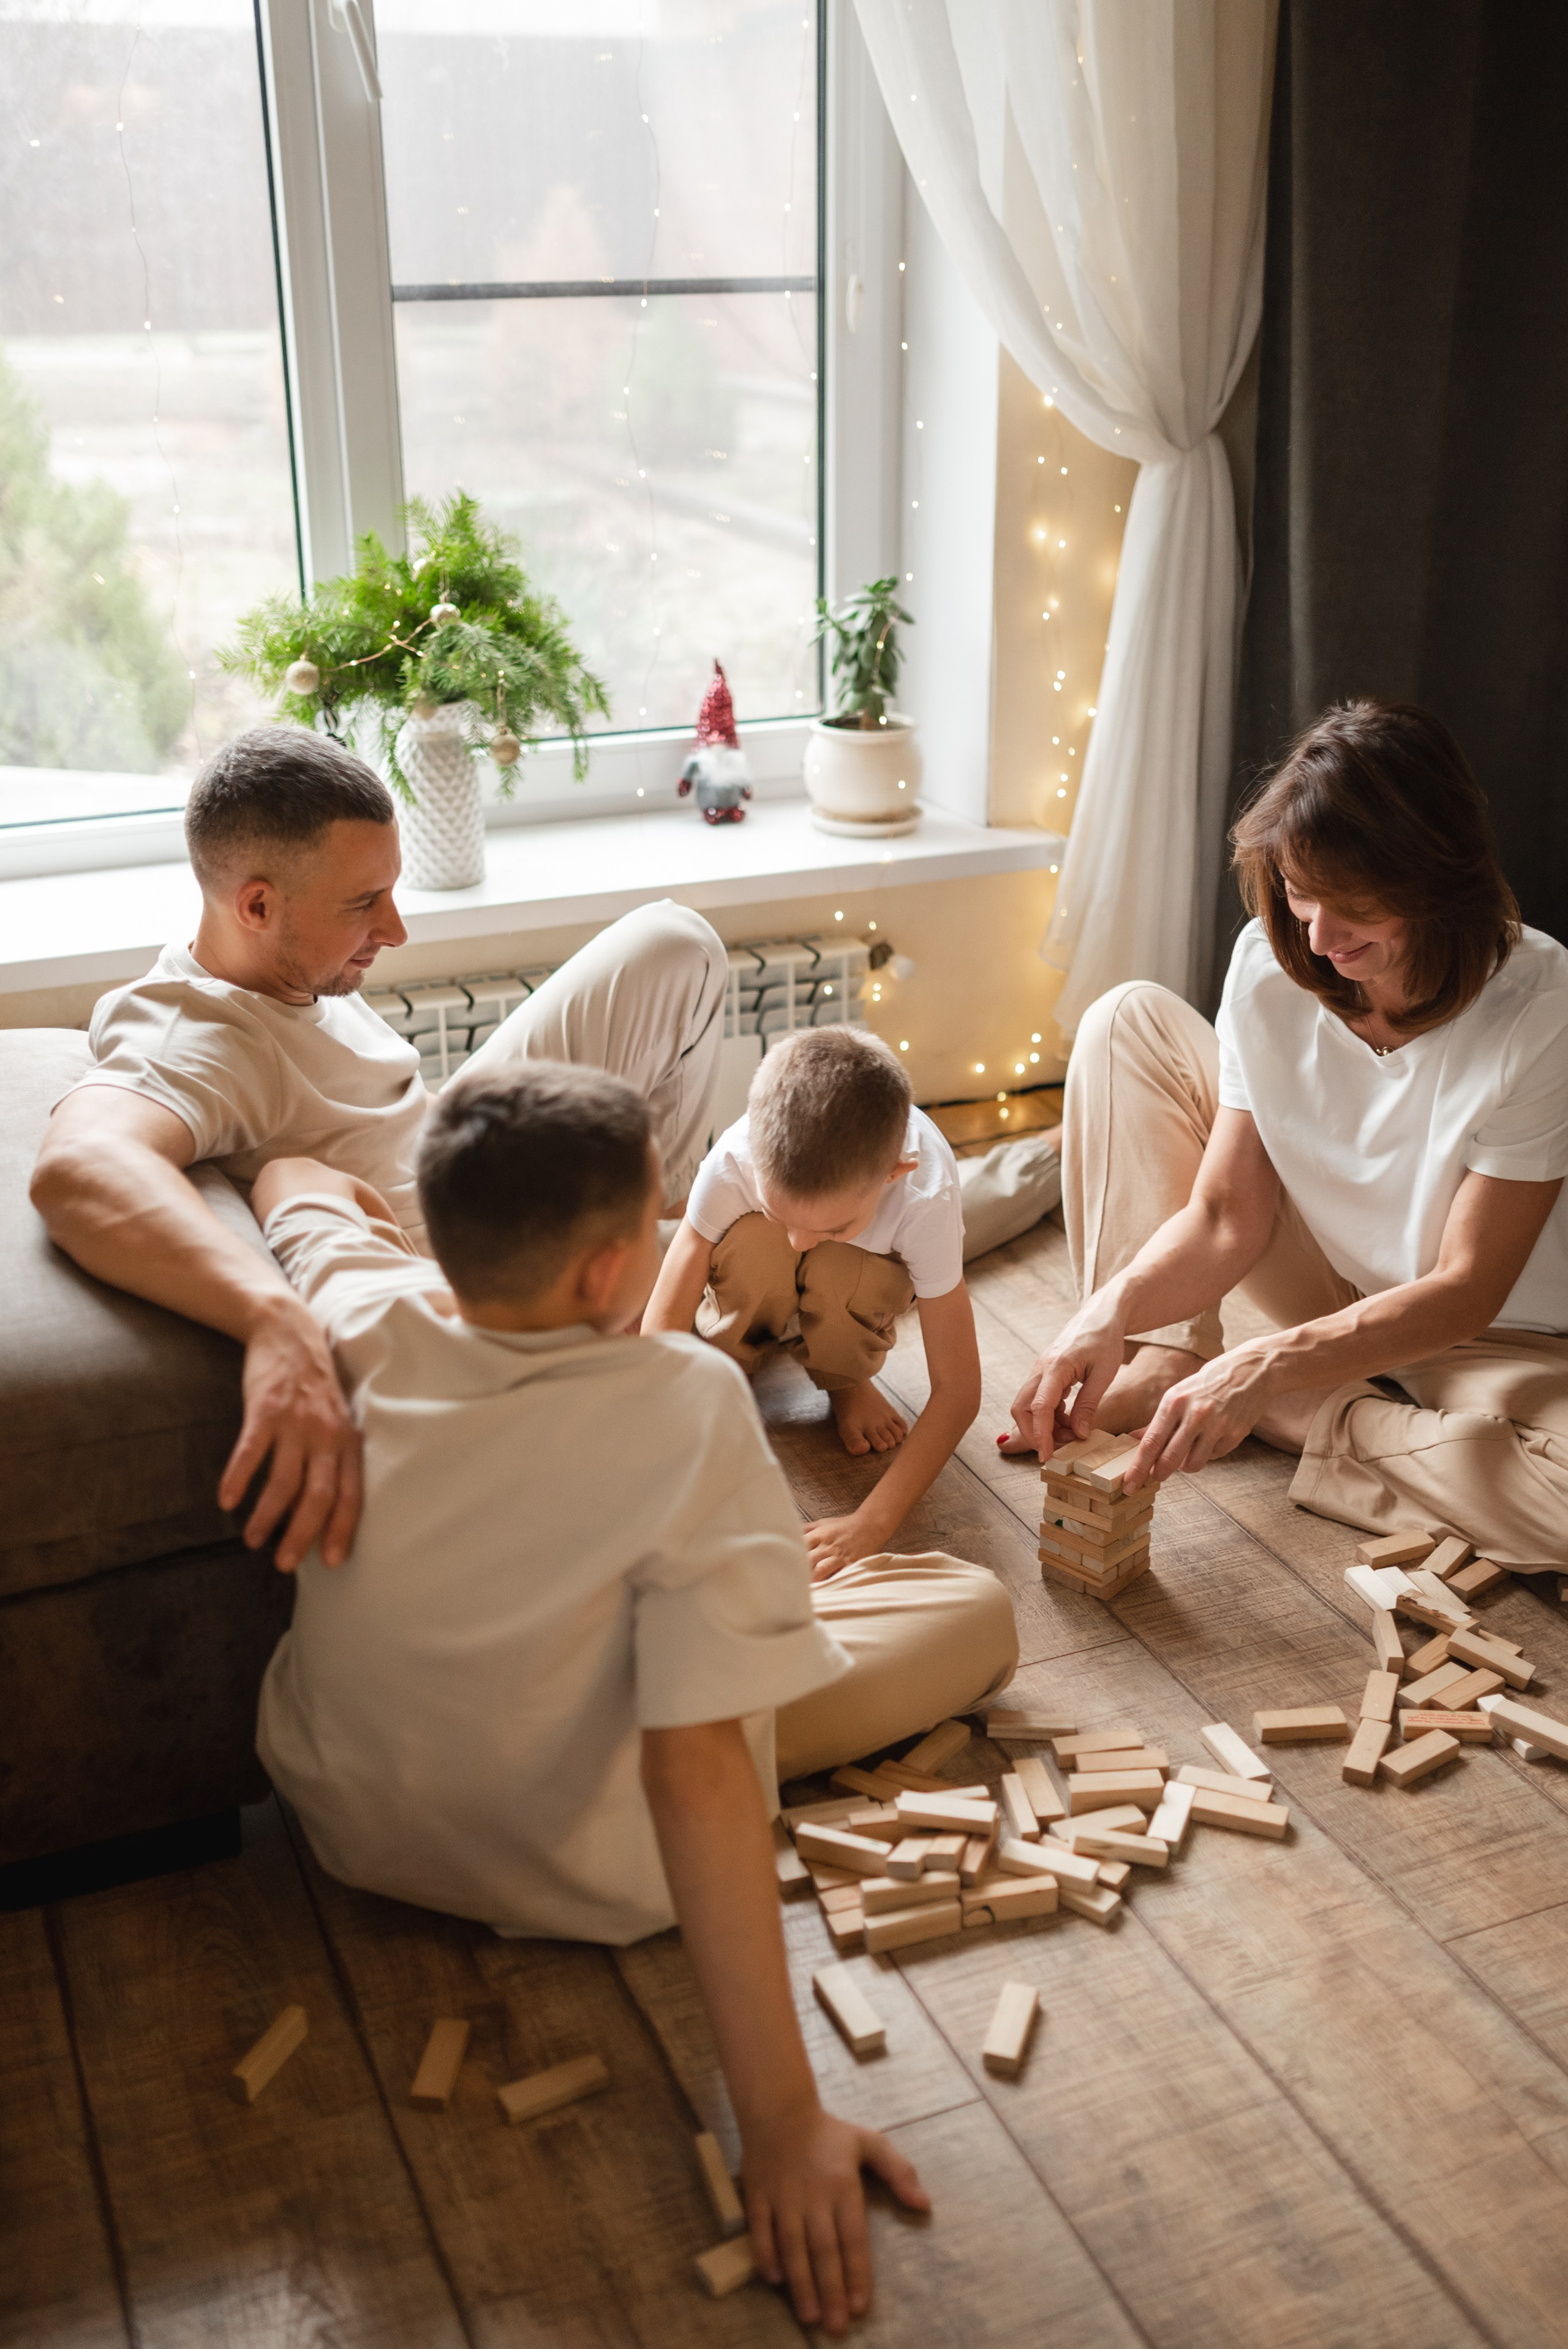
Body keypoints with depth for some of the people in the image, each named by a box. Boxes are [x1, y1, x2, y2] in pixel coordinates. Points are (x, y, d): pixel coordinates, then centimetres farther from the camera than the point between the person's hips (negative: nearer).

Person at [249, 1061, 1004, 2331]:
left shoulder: (364, 1319, -19)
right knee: (981, 1607, 10)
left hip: (344, 1815, 5)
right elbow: (694, 1772, -35)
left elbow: (293, 1176, 5)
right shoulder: (688, 1404, -32)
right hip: (580, 1881, -4)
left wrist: (374, 1209, 28)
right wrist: (784, 2120, -30)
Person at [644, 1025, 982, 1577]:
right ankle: (731, 1356, -5)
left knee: (843, 1278, -37)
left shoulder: (925, 1200, -41)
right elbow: (664, 1321, -35)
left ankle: (846, 1380, -3)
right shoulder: (733, 1164, -40)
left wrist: (872, 1522, -44)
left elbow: (958, 1389, -36)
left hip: (867, 1265, 0)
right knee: (753, 1244, -37)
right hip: (764, 1270, 0)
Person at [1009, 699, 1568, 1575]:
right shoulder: (1272, 960, -15)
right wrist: (1114, 1307, -32)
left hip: (1488, 1340, -3)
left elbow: (1467, 1291, -26)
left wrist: (1265, 1370, -38)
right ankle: (1161, 1364, -11)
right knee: (1130, 1023, -7)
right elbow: (1227, 1214, -12)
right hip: (1331, 1294, 4)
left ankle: (1292, 1420, -13)